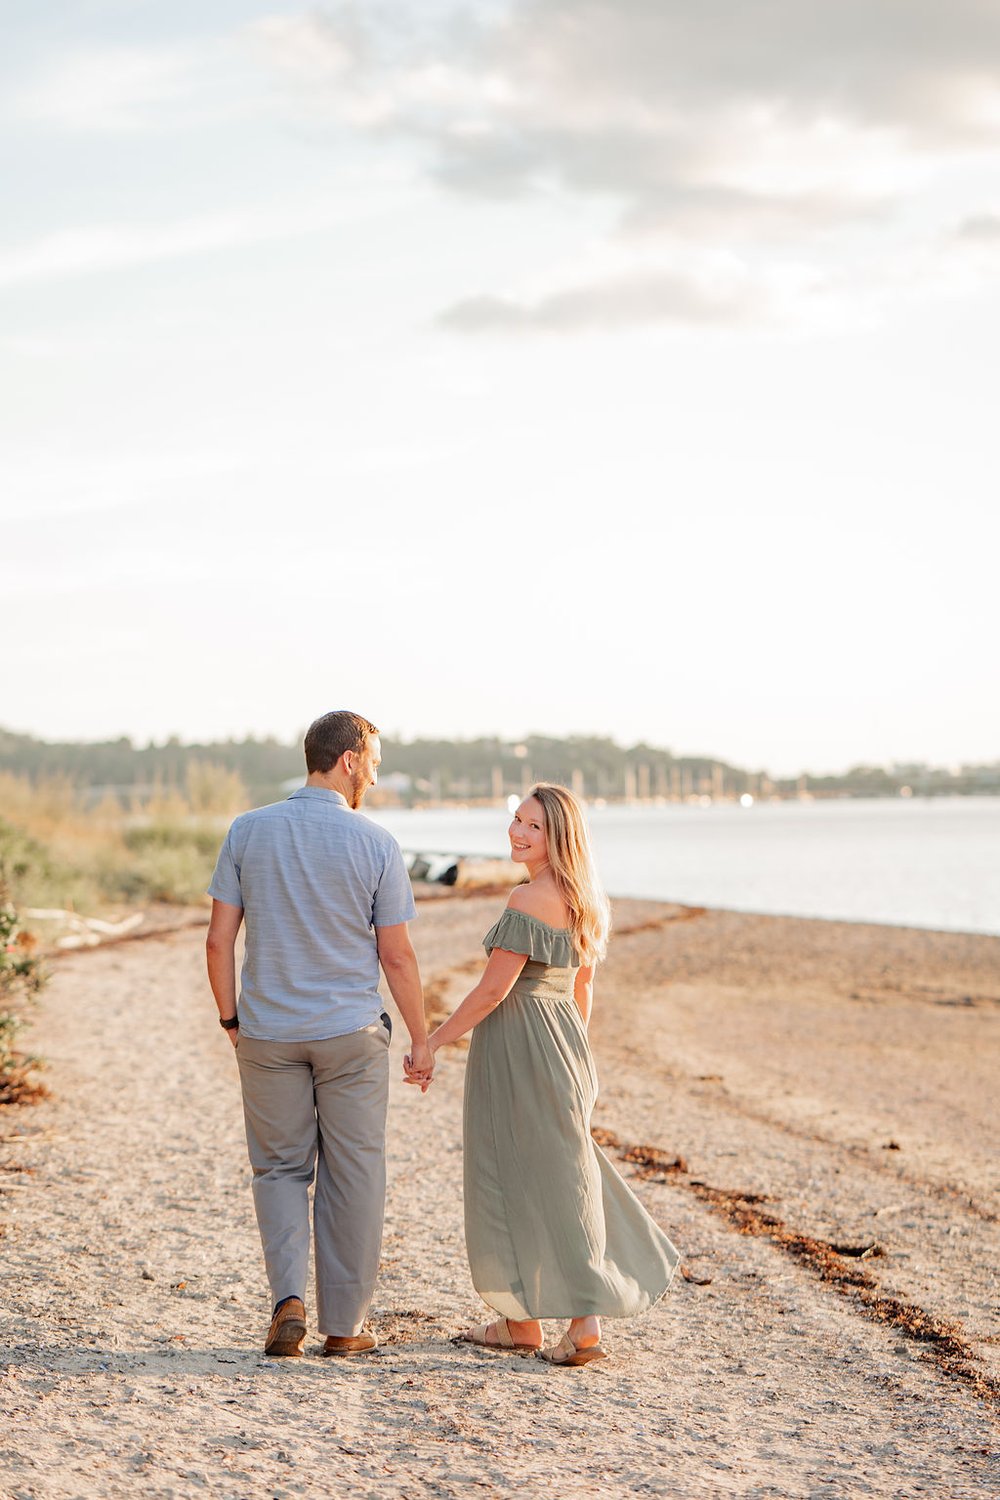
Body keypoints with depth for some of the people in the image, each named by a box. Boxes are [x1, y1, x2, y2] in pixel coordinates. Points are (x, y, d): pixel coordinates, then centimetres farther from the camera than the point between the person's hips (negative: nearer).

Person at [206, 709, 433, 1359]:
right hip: (351, 1035, -2)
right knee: (352, 1175, 9)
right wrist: (421, 1039, 5)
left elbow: (219, 941, -1)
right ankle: (345, 1323, 15)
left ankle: (290, 1296, -3)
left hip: (268, 1033, 2)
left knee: (281, 1168, 15)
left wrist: (232, 1018, 11)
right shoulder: (376, 843, -8)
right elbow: (397, 955, -5)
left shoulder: (248, 831, -1)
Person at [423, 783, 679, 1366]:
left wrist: (434, 1043, -11)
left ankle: (524, 1322, 10)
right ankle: (586, 1322, 12)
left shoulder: (529, 900, -18)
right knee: (562, 1175, 14)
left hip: (517, 1049, -9)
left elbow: (493, 990, -18)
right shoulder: (583, 902, 10)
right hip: (565, 1044, 9)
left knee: (516, 1180, 1)